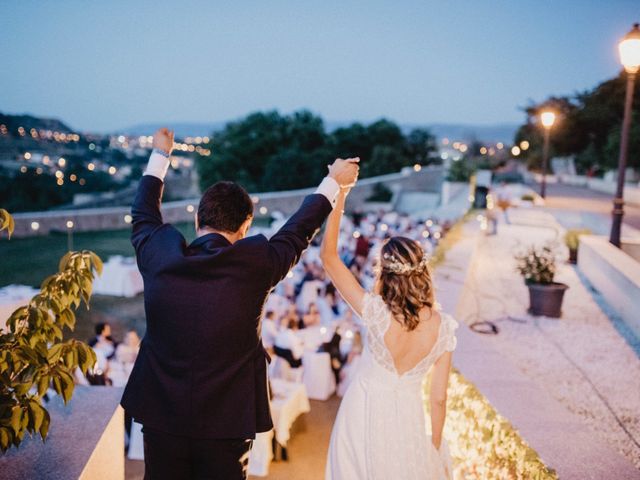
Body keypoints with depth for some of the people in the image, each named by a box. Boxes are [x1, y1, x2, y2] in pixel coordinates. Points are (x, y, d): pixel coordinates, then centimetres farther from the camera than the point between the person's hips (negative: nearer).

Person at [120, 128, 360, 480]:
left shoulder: (159, 254, -8)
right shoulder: (254, 262, -14)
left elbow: (142, 216, 14)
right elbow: (296, 233, 3)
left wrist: (160, 155, 28)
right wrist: (334, 181, 19)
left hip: (160, 415, 3)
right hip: (226, 422, -2)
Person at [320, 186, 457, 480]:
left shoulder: (377, 314, -24)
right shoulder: (443, 327, -17)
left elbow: (328, 257, -19)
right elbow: (438, 398, -9)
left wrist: (338, 194, -20)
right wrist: (435, 451, 6)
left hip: (364, 416, -1)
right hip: (408, 422, 2)